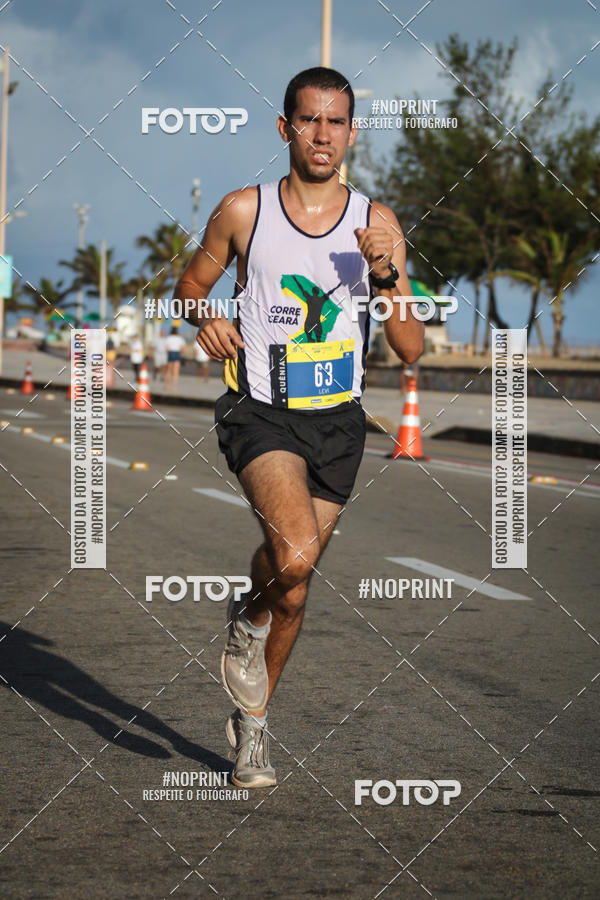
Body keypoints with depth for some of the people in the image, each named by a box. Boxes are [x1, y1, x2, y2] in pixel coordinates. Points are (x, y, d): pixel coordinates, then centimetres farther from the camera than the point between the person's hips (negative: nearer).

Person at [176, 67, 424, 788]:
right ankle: (249, 618, 7)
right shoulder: (243, 212, -4)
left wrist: (384, 275, -19)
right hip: (260, 412, -3)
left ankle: (251, 719, 36)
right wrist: (207, 318, -9)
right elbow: (192, 282, 14)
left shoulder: (377, 224, -1)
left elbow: (411, 350, -3)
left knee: (293, 586, 13)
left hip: (337, 423, 3)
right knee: (295, 554, -29)